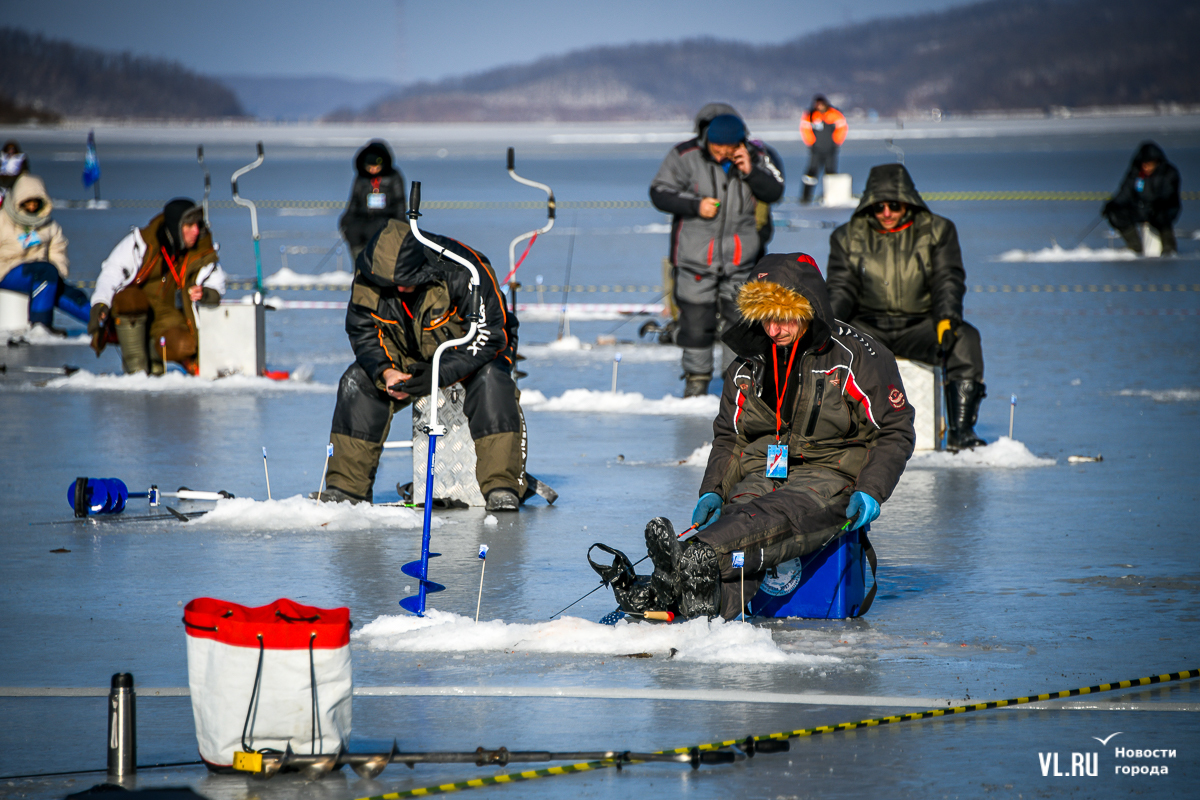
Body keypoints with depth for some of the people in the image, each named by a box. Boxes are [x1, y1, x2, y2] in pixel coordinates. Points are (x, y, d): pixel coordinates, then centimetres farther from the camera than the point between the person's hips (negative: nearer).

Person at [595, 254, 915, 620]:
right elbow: (728, 436, 23)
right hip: (763, 476, 4)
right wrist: (712, 491, 5)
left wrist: (870, 492, -14)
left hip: (830, 478, -4)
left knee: (776, 517, -37)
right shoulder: (749, 363, 12)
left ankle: (697, 559, -62)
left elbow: (895, 432, -1)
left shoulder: (856, 356, -4)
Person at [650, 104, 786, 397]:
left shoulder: (755, 156, -1)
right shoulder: (685, 156, -7)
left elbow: (775, 192, 0)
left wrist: (751, 171, -17)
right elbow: (659, 192, -3)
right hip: (695, 257, -1)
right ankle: (696, 379, 15)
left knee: (742, 318, 0)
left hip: (741, 261, 1)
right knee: (695, 321, 1)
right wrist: (695, 206, -16)